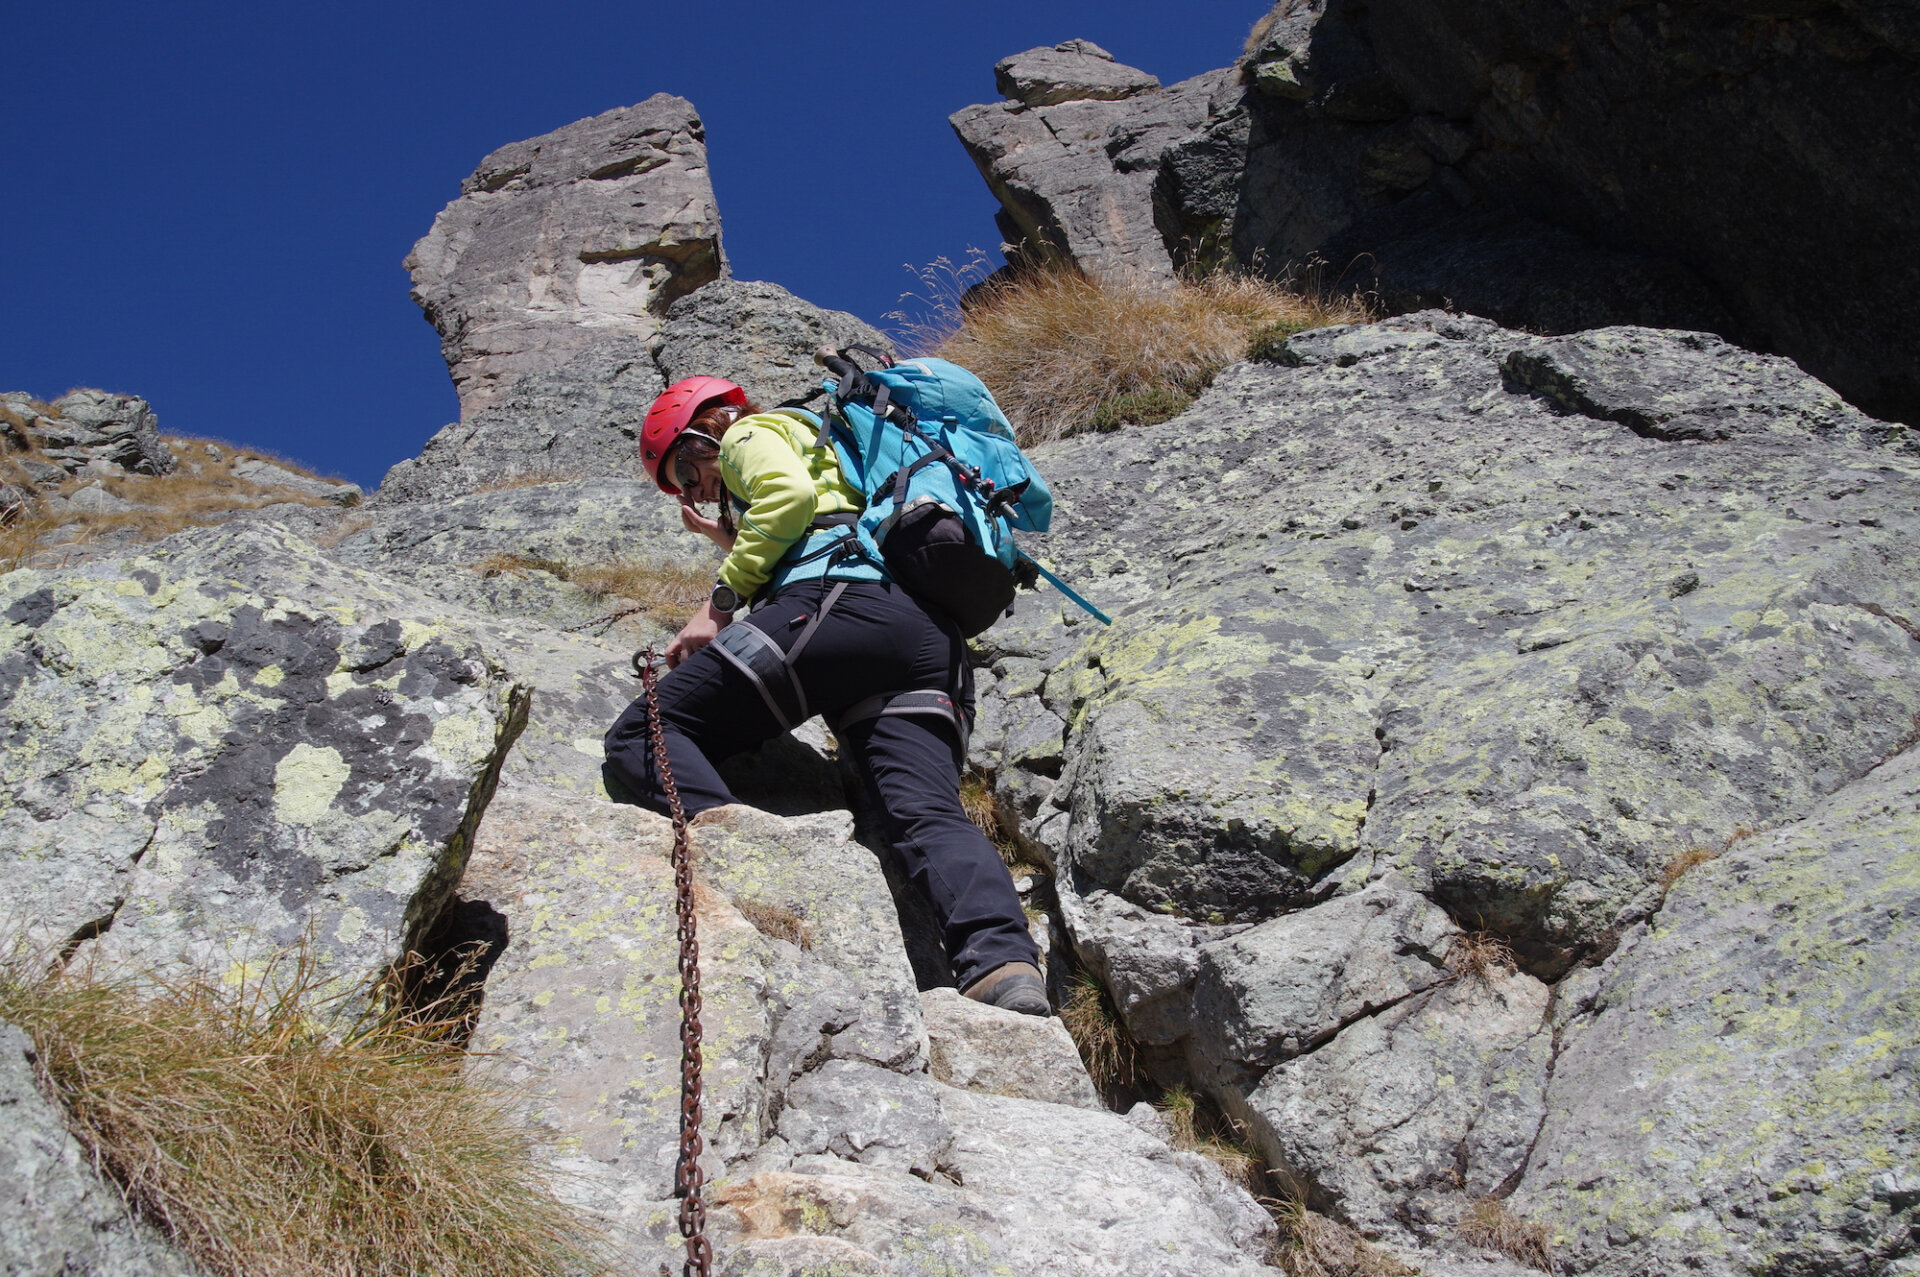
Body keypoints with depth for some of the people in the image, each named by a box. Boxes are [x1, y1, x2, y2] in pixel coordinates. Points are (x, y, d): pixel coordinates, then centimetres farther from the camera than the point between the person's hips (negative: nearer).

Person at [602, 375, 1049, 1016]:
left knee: (642, 736, -5)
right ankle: (1004, 963, -43)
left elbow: (789, 494, -2)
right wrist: (729, 542, 55)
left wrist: (722, 600, -2)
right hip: (933, 643, 8)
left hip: (837, 601, -8)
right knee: (930, 816, -15)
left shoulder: (751, 434, 21)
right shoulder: (834, 458, 46)